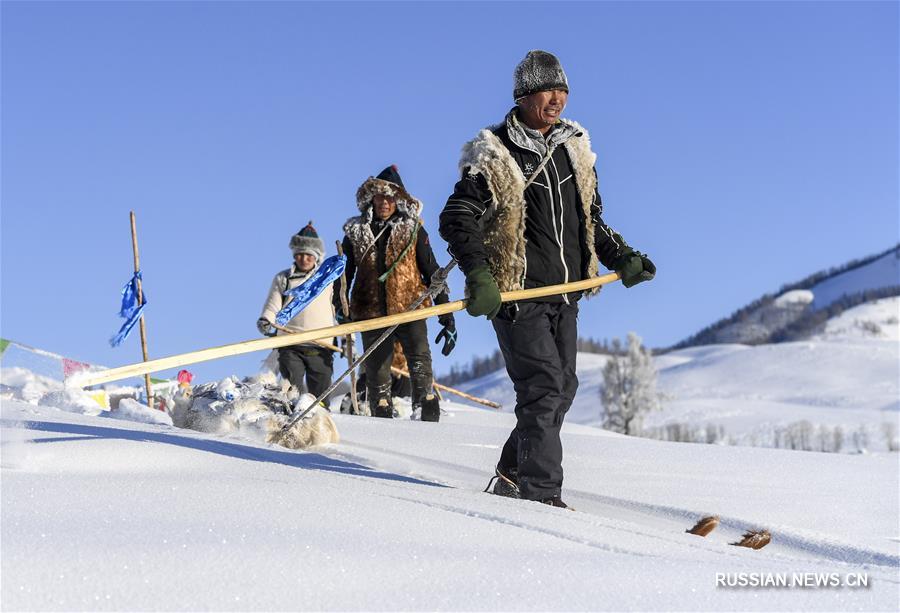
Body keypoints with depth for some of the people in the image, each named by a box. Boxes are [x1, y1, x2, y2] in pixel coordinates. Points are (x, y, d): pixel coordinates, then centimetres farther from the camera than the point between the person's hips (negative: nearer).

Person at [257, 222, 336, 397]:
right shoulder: (282, 279, 11)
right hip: (290, 347, 0)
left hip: (320, 349, 0)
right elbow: (272, 307, 7)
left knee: (320, 395, 2)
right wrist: (265, 321, -14)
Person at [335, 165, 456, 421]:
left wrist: (447, 317, 4)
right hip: (371, 312, 2)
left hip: (410, 307, -2)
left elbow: (432, 272, 9)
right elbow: (343, 274, 17)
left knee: (421, 366, -20)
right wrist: (340, 313, 9)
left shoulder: (413, 229, 8)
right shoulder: (356, 231, 11)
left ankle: (429, 416, -22)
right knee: (377, 373, 3)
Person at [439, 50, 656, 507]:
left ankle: (513, 475, 23)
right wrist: (479, 276, -23)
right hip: (516, 293, -7)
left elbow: (591, 220, 22)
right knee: (544, 387, -13)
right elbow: (456, 220, -10)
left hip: (565, 292, 7)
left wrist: (620, 258, 7)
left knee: (562, 389, 9)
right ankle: (542, 492, -9)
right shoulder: (494, 157, -7)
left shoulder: (575, 150, 13)